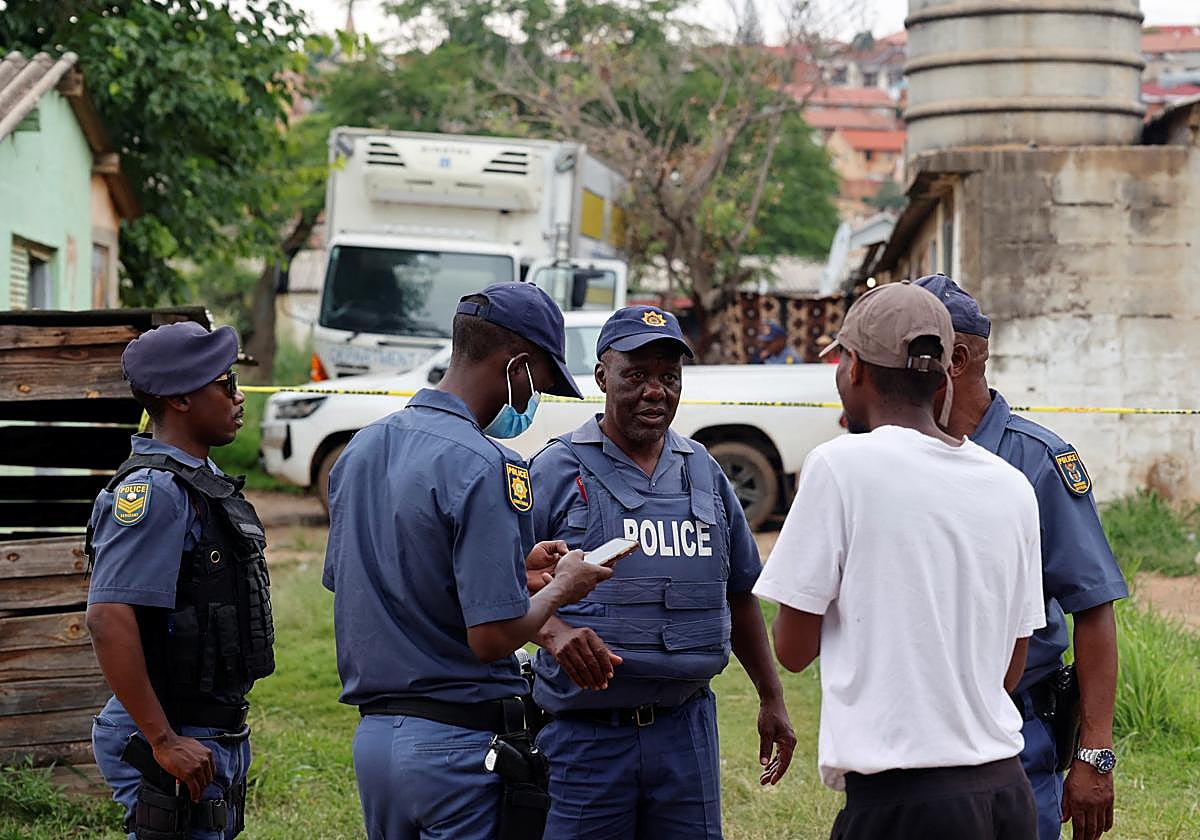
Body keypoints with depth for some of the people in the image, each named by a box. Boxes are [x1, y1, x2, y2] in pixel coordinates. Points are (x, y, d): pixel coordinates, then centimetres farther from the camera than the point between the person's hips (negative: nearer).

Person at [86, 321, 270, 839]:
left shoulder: (204, 482, 14)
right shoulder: (152, 491, -18)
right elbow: (109, 620, -26)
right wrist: (163, 740, -25)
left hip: (217, 734, 10)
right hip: (179, 743, -10)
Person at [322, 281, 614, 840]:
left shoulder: (359, 449, 8)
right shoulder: (485, 468, -18)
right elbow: (493, 635, -23)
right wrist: (563, 586, -2)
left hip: (372, 734, 8)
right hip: (461, 743, -8)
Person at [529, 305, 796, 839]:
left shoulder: (703, 473, 13)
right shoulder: (558, 470, -2)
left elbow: (739, 594, 20)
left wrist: (771, 699, 20)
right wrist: (553, 632, -25)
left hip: (686, 729, 4)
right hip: (585, 730, -4)